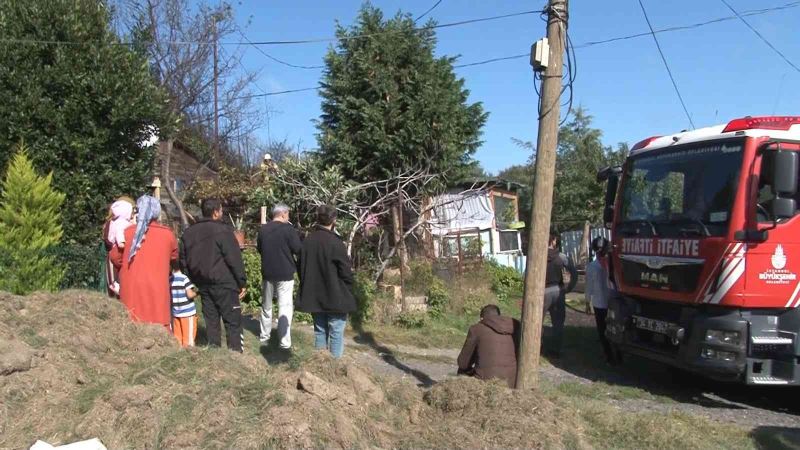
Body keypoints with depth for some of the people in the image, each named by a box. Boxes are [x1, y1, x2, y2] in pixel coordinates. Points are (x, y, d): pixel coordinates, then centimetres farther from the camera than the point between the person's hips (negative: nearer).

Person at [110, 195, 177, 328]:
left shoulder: (127, 232, -2)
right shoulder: (167, 234, -1)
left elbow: (115, 257, 9)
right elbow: (174, 255, 16)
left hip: (131, 289, 0)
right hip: (157, 289, 0)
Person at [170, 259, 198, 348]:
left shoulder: (169, 280, 2)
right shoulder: (184, 278, -13)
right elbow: (190, 294, -18)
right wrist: (196, 292, 0)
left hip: (175, 312, 5)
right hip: (188, 312, -5)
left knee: (177, 335, 12)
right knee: (189, 334, 3)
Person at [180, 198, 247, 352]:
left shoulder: (188, 232, 10)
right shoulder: (222, 230, -12)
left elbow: (183, 260, 14)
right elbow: (234, 259, -13)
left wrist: (192, 281, 19)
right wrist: (242, 283, -6)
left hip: (202, 284, 7)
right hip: (223, 283, -7)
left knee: (211, 321, 13)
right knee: (233, 322, -1)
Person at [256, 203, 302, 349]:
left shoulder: (263, 229, 3)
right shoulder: (288, 229, -14)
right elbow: (299, 251, -11)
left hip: (267, 273, 5)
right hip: (285, 274, -5)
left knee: (266, 306, 18)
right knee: (285, 307, -2)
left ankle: (264, 336, 25)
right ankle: (285, 342, -3)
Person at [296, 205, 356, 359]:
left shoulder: (307, 241, 2)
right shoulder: (335, 243, -17)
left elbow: (301, 268, 11)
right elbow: (346, 272, -13)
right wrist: (348, 293, 2)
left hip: (314, 297, 6)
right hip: (335, 297, -6)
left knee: (320, 332, 14)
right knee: (336, 334, 2)